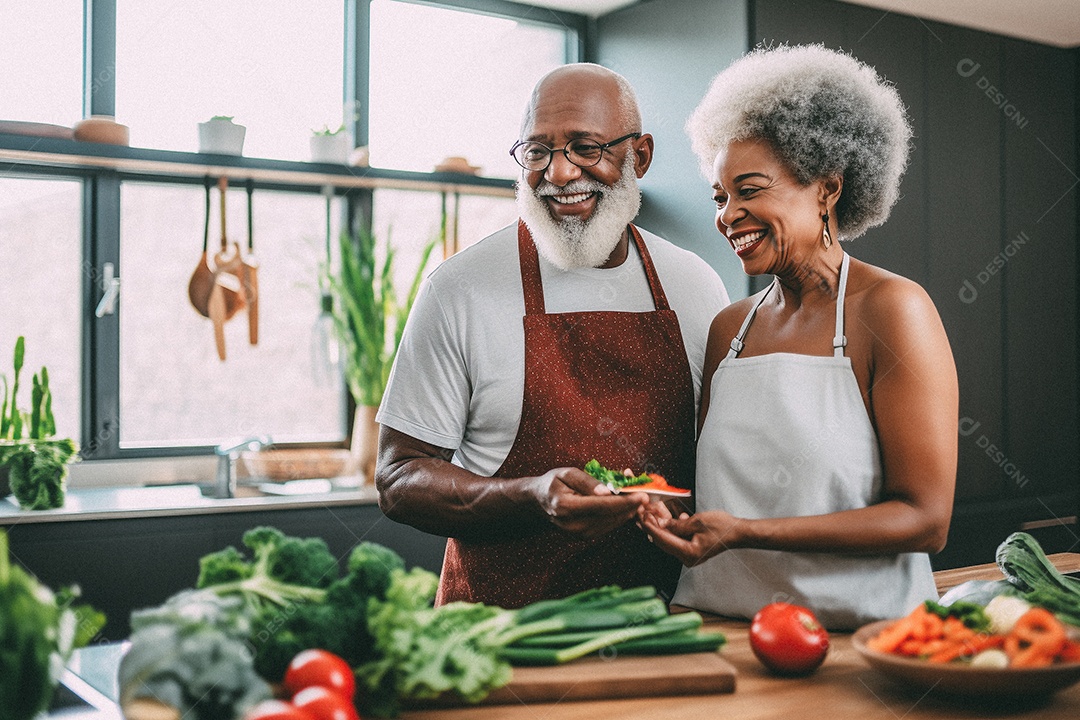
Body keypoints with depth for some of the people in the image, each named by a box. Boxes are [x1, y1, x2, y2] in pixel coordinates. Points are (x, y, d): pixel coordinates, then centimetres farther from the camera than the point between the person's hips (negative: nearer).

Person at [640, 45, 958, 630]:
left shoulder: (890, 309, -4)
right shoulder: (728, 329, 11)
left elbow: (925, 520, -9)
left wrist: (742, 532, -17)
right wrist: (666, 513, -3)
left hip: (857, 632, -4)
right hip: (724, 635, 4)